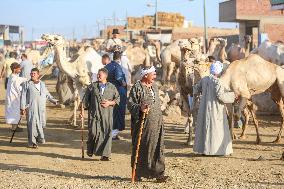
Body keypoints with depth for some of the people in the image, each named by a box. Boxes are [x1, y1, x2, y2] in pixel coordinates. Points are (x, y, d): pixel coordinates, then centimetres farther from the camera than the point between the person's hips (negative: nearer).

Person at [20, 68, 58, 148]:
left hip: (41, 108, 4)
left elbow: (47, 95, 27)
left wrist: (54, 101, 19)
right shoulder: (27, 84, 4)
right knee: (32, 123, -8)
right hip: (31, 108, -4)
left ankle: (40, 138, 26)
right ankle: (32, 142, -2)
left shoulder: (42, 84, 17)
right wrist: (22, 108, -5)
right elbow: (23, 97, 0)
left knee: (42, 123, 4)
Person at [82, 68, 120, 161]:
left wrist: (110, 103, -5)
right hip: (94, 113, -1)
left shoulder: (112, 87, 9)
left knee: (106, 133, -4)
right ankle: (90, 150, 17)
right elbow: (86, 99, 8)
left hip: (107, 115, 1)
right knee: (93, 132, -8)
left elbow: (117, 98, 12)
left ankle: (105, 154, 0)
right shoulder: (92, 86, 7)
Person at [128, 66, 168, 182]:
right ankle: (138, 174, 10)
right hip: (142, 124, -6)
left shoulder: (154, 86, 14)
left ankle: (158, 173, 6)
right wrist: (140, 108, -30)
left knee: (157, 148, 3)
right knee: (141, 148, 0)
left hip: (156, 123, 7)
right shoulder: (137, 87, -9)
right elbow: (130, 104, -12)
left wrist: (160, 119, 23)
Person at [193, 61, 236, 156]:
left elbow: (195, 90, 12)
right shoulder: (217, 82, -17)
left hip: (204, 109, 7)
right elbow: (220, 96, -21)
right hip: (215, 110, -7)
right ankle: (216, 149, 4)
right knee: (216, 128, 2)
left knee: (205, 127, 13)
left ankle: (203, 148, 18)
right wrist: (231, 95, -7)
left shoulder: (204, 80, 2)